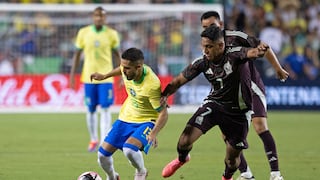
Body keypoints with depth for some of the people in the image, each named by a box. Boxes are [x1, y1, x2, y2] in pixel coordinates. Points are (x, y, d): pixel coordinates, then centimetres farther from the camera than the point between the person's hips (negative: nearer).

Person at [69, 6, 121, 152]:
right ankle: (93, 140, 26)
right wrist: (72, 74, 4)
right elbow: (77, 54, 8)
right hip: (89, 76, 1)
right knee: (91, 110, 8)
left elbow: (117, 55, 8)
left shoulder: (111, 34, -1)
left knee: (105, 109, -8)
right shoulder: (84, 33, 0)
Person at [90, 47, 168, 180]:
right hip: (125, 118, 6)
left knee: (129, 149, -33)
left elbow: (163, 113, -24)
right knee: (103, 154, 1)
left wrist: (153, 133, -38)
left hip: (146, 121, -6)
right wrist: (104, 76, 24)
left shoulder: (151, 85, -32)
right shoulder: (128, 70, -14)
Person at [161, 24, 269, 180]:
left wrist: (258, 51, -68)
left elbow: (249, 52, -44)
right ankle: (182, 159, 24)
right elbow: (179, 80, -2)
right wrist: (163, 95, -18)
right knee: (185, 140, -13)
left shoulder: (234, 55, -23)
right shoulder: (202, 62, -11)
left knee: (232, 159, 4)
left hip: (238, 112, -3)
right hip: (213, 103, 3)